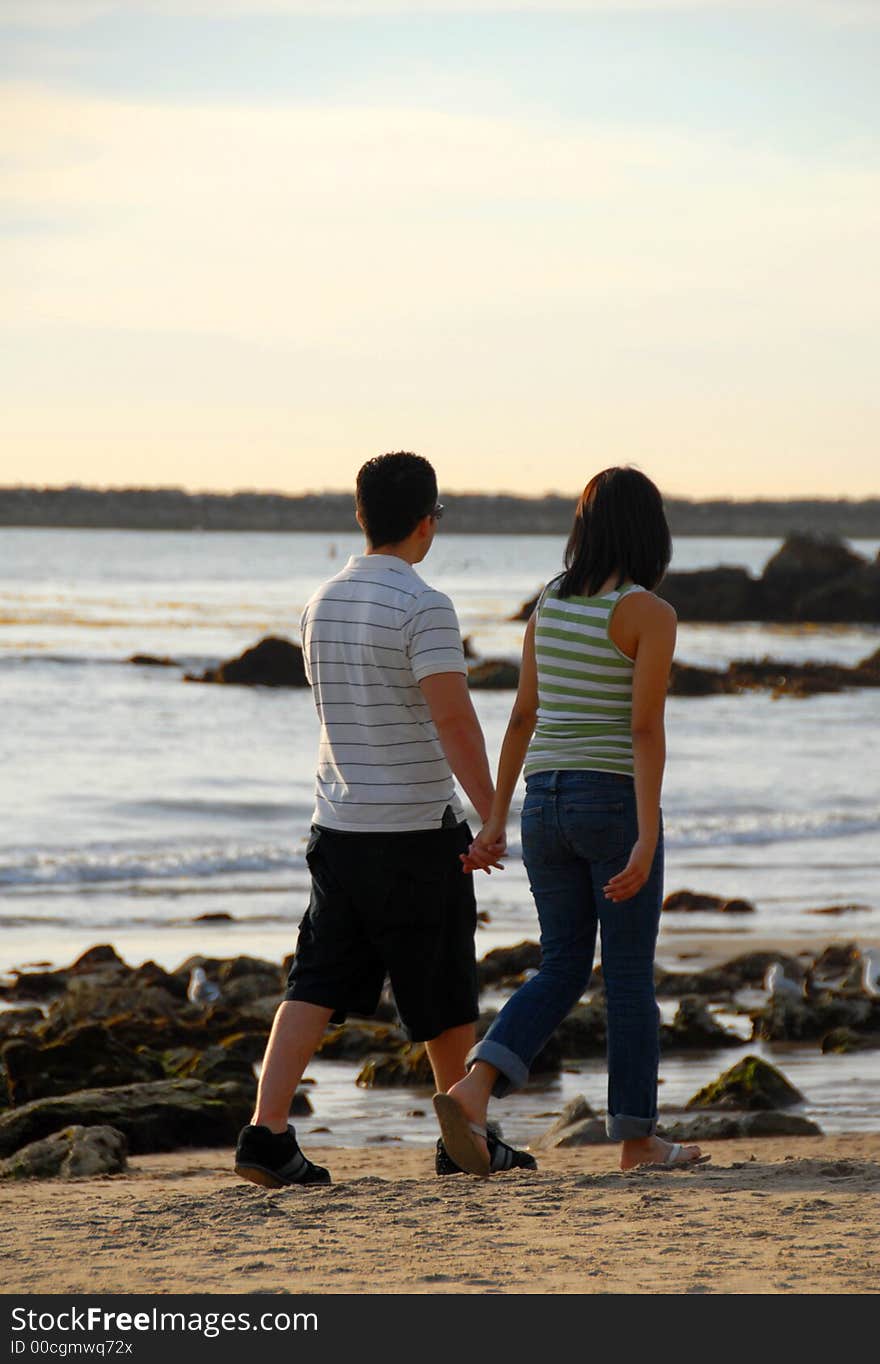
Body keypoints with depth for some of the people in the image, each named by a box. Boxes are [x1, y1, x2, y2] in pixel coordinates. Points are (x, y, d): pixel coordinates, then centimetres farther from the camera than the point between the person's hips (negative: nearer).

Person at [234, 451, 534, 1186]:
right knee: (444, 996, 8)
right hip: (416, 831, -6)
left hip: (339, 824, 6)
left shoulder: (323, 602, 9)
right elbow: (453, 719, -23)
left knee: (318, 984, 2)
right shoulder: (423, 608, -15)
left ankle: (267, 1130, -10)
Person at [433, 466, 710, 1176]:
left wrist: (495, 820, 12)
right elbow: (645, 730, -17)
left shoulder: (551, 604, 9)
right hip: (616, 802, -6)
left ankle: (473, 1090, -9)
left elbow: (523, 716, 10)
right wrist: (647, 840, -20)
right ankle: (638, 1137, 13)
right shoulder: (650, 615, -11)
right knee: (630, 975, 6)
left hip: (547, 800, 6)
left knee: (563, 970, 11)